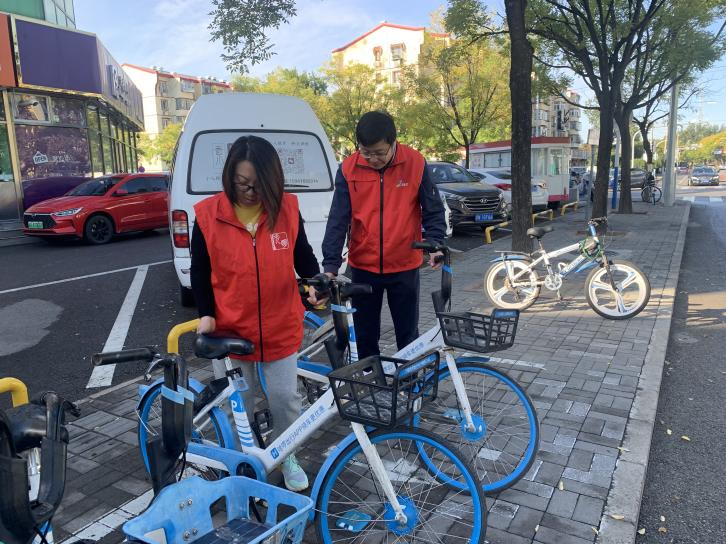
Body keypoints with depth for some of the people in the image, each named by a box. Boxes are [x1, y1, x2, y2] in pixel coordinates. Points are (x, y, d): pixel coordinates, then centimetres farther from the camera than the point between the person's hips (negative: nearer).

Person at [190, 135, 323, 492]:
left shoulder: (287, 209, -7)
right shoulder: (209, 215, -10)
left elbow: (302, 256, 6)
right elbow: (199, 271, 1)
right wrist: (206, 314, -9)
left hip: (280, 328, 1)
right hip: (230, 330, 0)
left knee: (285, 398, 10)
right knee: (238, 403, 15)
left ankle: (286, 457, 36)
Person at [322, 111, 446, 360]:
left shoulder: (416, 164, -9)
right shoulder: (348, 169, -8)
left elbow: (433, 210, -1)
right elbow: (337, 220, -8)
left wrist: (435, 243, -15)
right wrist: (330, 265, -15)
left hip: (404, 266, -1)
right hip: (363, 267, 1)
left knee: (408, 335, 11)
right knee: (365, 336, 12)